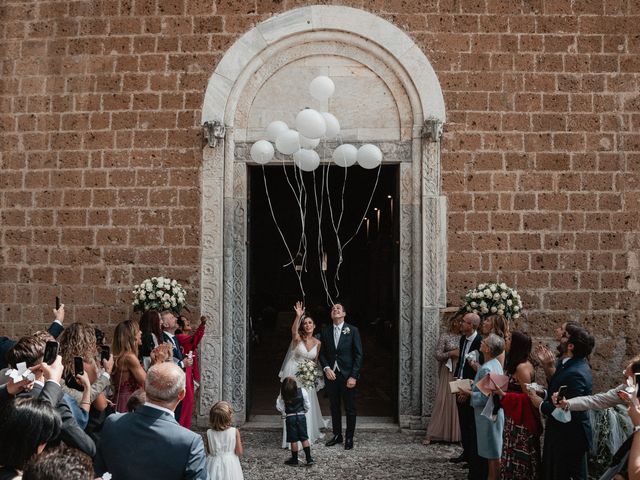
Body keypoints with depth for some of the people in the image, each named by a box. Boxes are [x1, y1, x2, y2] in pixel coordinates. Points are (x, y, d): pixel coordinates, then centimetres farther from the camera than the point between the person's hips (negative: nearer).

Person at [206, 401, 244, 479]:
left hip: (214, 465, 1)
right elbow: (239, 453, -8)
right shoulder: (235, 432, -13)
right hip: (230, 465, -1)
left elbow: (209, 451, 4)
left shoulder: (209, 433, -8)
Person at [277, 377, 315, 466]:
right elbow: (307, 406, -3)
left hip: (290, 418, -1)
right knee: (304, 438, 9)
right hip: (301, 416, 1)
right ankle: (309, 459, 7)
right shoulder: (302, 392, -11)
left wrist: (284, 414, 11)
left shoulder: (282, 395, -14)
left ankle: (294, 459, 17)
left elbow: (279, 407, -7)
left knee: (293, 440, 7)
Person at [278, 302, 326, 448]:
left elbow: (315, 361, 12)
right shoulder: (298, 338, -11)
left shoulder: (318, 343, 1)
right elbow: (293, 330, -36)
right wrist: (298, 316, -46)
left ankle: (308, 434, 31)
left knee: (307, 406, 12)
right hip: (293, 375, -4)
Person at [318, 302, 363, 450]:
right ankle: (337, 435, 26)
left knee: (350, 409, 4)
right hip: (331, 375, 3)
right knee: (334, 407, 13)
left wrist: (353, 376, -12)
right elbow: (322, 353, 8)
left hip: (348, 376, -3)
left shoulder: (353, 331, -4)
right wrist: (326, 368, -10)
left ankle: (349, 438, 15)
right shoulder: (325, 331, 5)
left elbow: (358, 354, -6)